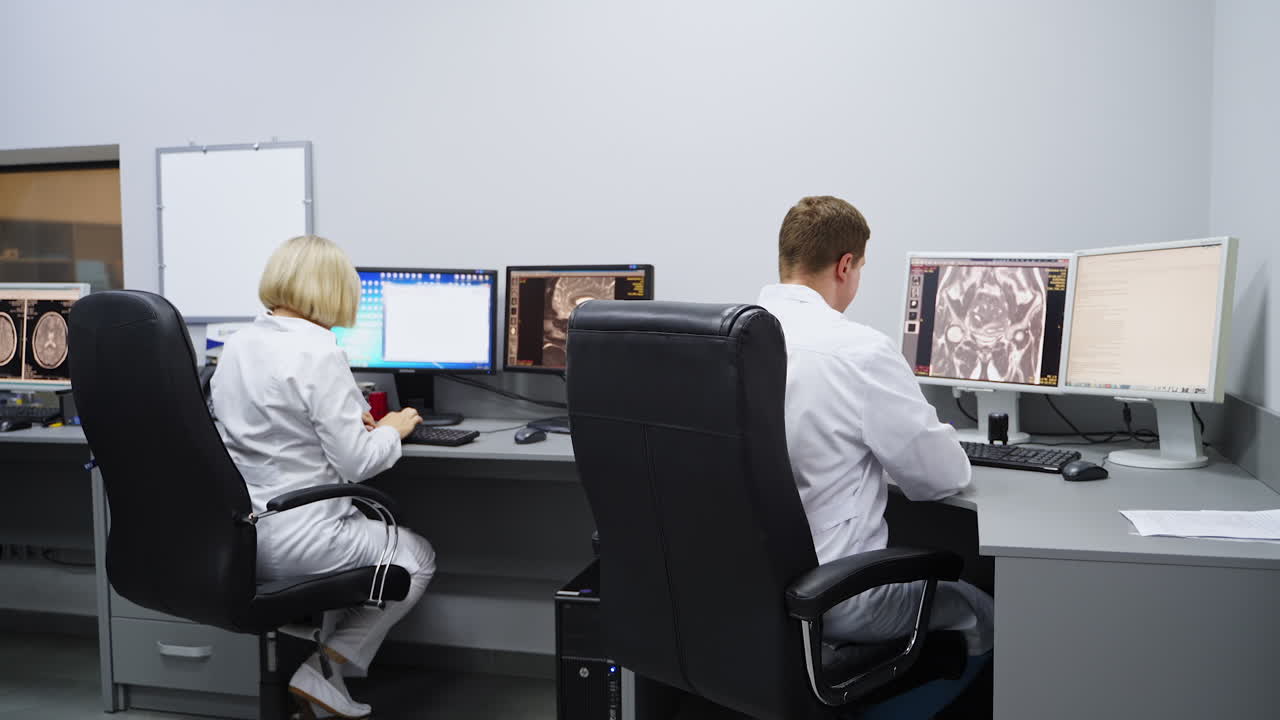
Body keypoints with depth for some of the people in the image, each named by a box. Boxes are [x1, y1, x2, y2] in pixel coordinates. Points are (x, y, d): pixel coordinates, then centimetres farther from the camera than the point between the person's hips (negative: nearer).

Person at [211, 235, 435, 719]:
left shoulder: (236, 346, 6)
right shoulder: (319, 355, -20)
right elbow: (355, 463, -18)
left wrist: (347, 417, 17)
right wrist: (391, 431, 1)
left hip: (236, 535, 9)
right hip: (294, 541, -8)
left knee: (372, 524, 31)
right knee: (419, 557, 16)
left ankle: (324, 659, 24)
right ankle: (327, 668, 8)